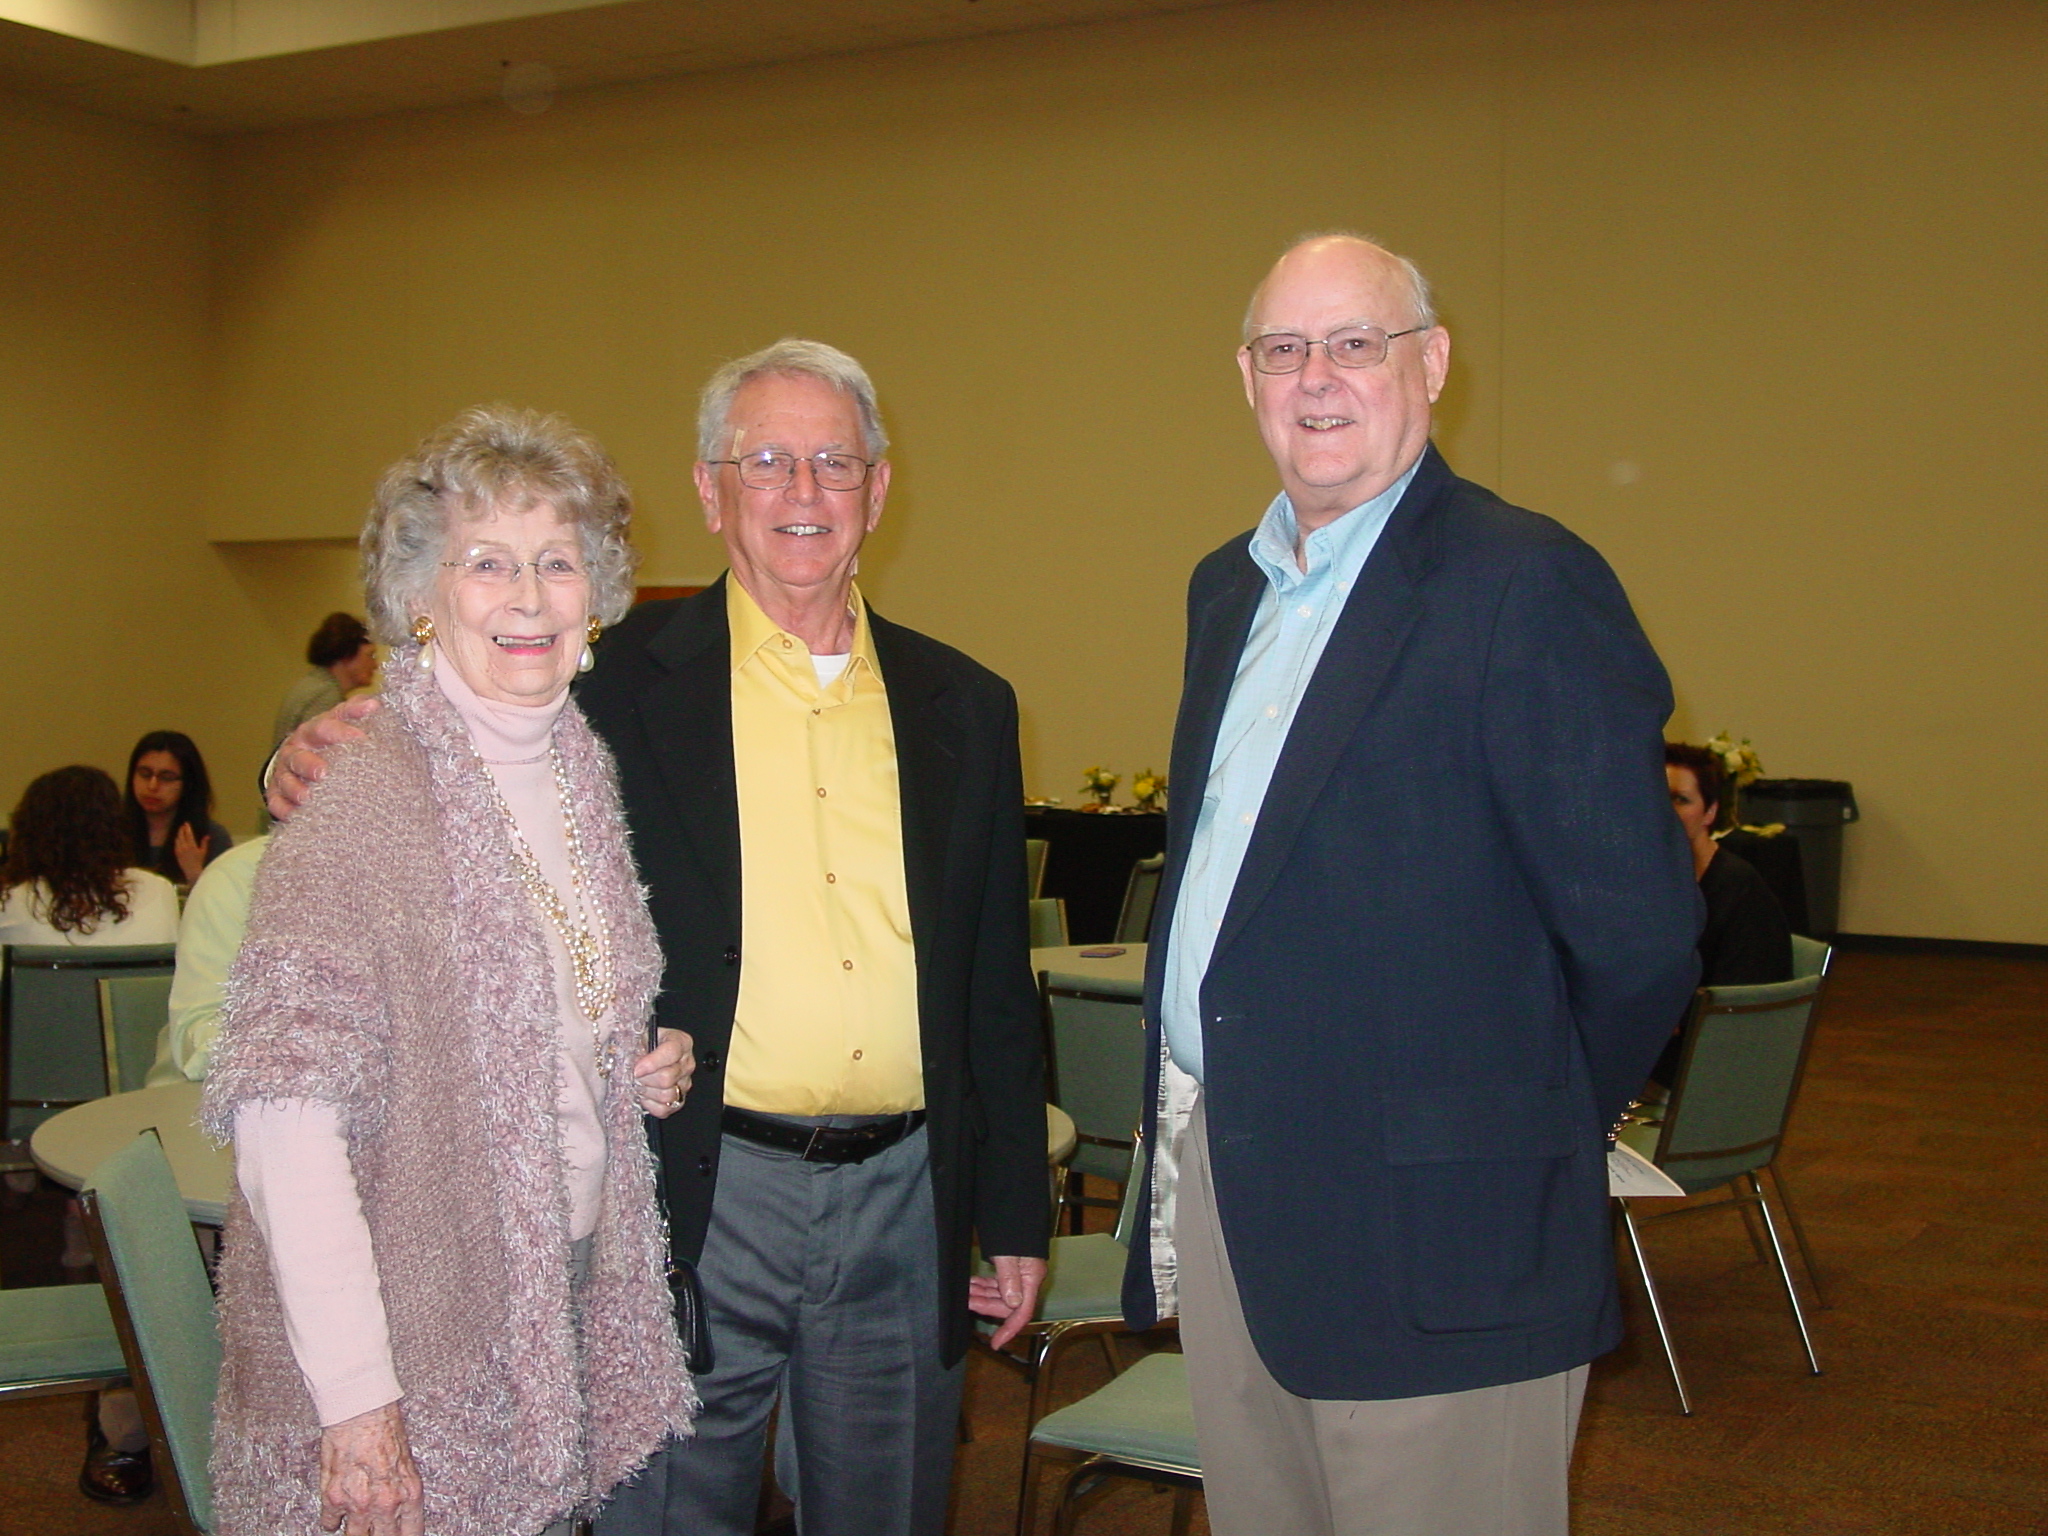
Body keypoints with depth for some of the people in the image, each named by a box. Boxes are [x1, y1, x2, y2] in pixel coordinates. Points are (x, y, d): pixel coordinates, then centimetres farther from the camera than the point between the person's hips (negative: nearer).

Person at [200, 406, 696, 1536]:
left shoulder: (586, 776, 5)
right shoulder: (359, 805, -17)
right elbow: (287, 1126, -21)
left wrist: (652, 1064, 1)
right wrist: (353, 1389, -23)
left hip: (571, 1304, 6)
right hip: (412, 1329, -6)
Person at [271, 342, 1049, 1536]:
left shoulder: (966, 707, 7)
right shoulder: (619, 680, -1)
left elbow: (999, 989, 11)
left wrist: (1016, 1221, 11)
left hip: (903, 1206, 3)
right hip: (698, 1201, -3)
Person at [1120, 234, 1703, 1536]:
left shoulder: (1523, 585, -13)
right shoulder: (1230, 586, 13)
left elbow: (1639, 930, -16)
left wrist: (1527, 1131, -2)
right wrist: (1184, 1132, 12)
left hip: (1420, 1232, -7)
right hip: (1219, 1182, 8)